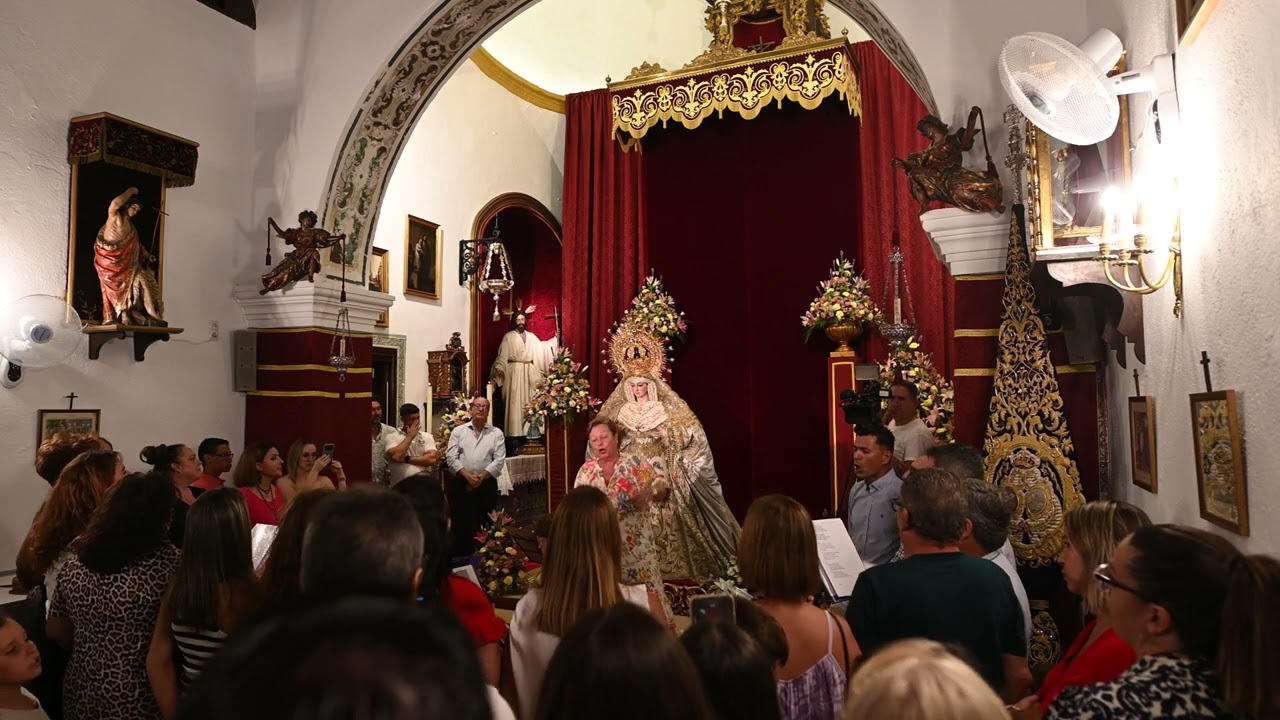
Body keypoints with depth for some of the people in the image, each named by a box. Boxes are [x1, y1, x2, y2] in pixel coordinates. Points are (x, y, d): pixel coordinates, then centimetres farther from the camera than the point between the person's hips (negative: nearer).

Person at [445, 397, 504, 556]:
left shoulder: (496, 433, 5)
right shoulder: (458, 431, 6)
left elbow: (499, 460, -3)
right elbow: (451, 457, -3)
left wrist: (481, 477, -12)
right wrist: (467, 476, -14)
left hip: (487, 484, 0)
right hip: (461, 483, 0)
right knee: (460, 524, 4)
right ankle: (460, 559, 14)